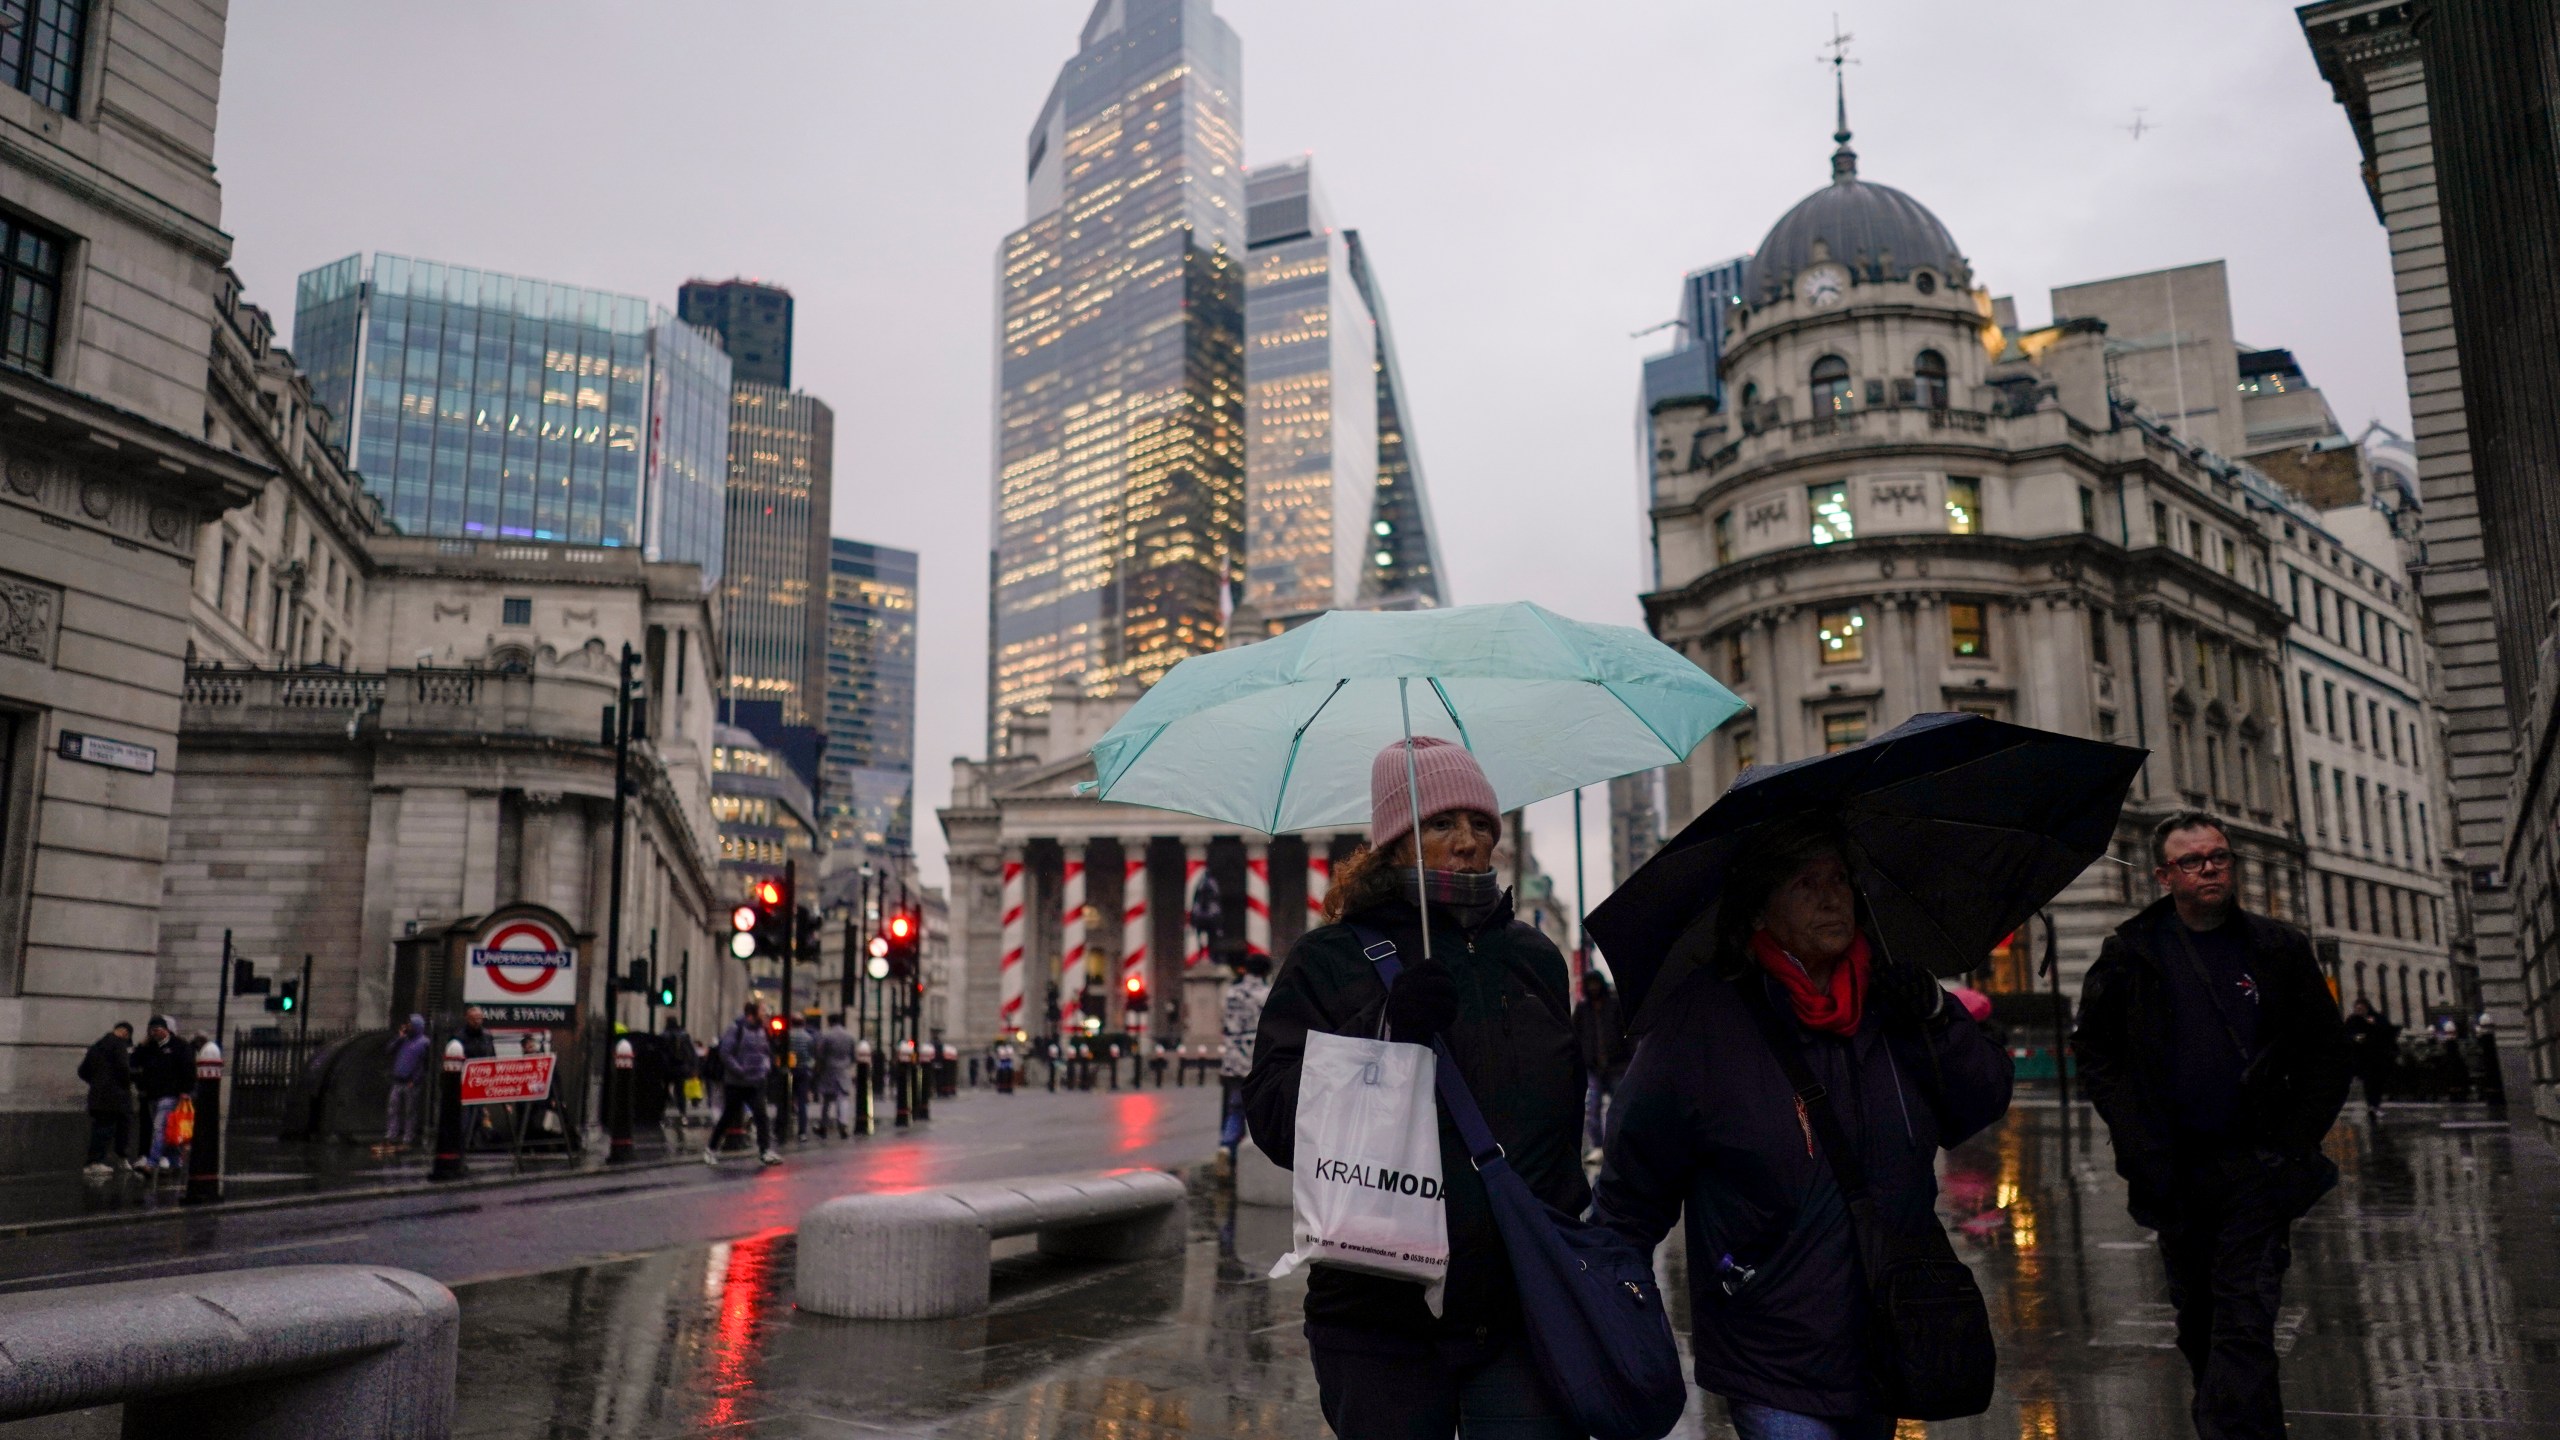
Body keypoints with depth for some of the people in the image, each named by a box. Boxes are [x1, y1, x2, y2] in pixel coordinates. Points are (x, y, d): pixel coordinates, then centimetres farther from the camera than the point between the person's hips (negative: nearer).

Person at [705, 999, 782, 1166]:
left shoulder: (761, 1029, 8)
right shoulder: (736, 1028, -12)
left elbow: (767, 1051, 19)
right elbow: (725, 1053, -17)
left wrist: (766, 1067, 3)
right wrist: (739, 1071, -20)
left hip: (756, 1083, 5)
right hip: (735, 1083, -5)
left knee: (761, 1115, -4)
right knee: (727, 1117, 6)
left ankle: (765, 1150, 0)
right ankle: (711, 1149, 23)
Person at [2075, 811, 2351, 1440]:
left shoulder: (2279, 949, 2)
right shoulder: (2129, 953, 1)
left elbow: (2325, 1052, 6)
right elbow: (2093, 1050, 5)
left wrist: (2295, 1144, -3)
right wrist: (2135, 1141, -4)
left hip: (2256, 1169, -1)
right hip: (2174, 1171, 2)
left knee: (2245, 1327, -10)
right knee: (2197, 1321, 14)